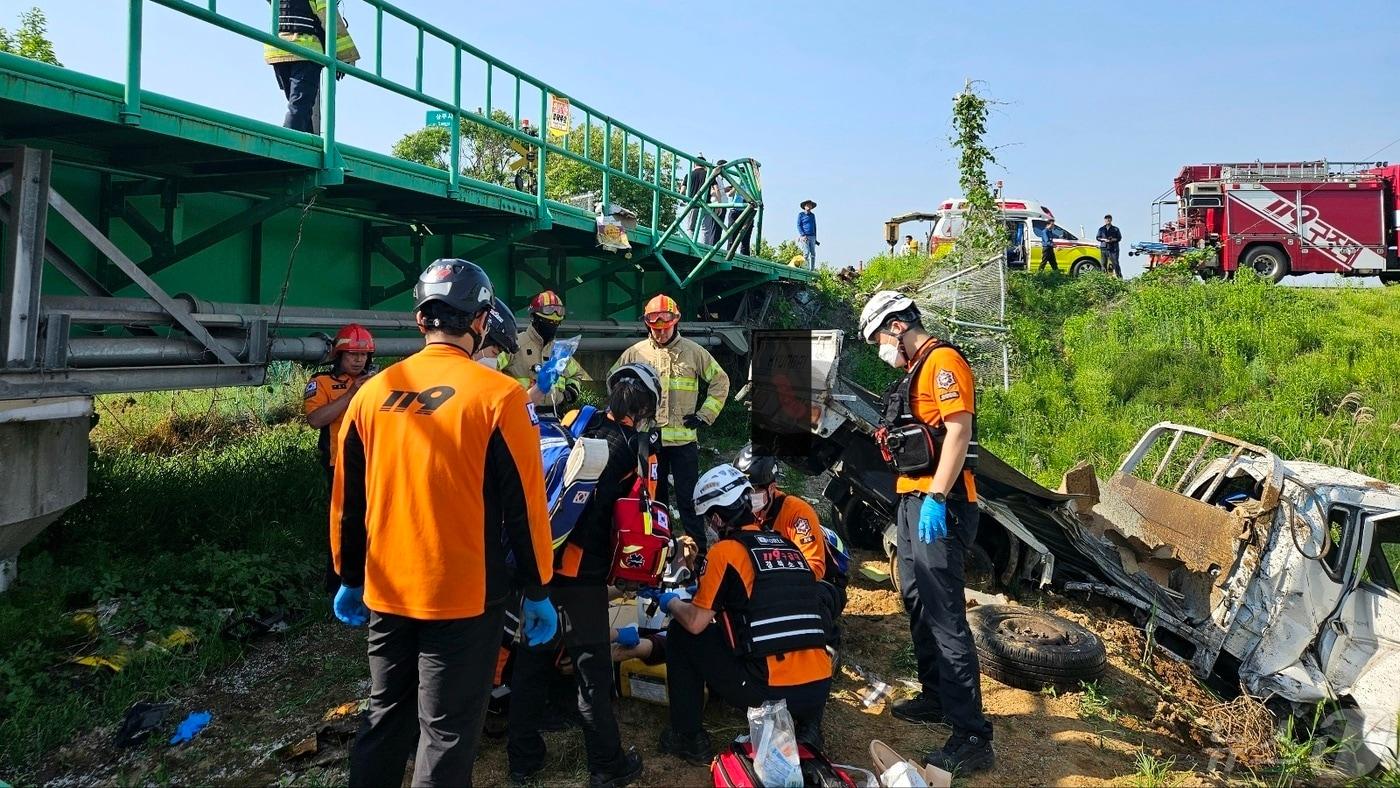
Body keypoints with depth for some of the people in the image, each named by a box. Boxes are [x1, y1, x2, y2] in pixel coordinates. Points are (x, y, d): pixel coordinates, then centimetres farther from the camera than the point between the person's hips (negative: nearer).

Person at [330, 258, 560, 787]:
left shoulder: (372, 392, 1)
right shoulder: (497, 395, -12)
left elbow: (347, 499, 8)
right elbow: (524, 504, -11)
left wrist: (349, 578, 20)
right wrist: (536, 591, -1)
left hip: (386, 593, 5)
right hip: (463, 596, -4)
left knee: (385, 719, 21)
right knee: (447, 733, 8)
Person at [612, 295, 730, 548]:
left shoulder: (693, 352, 0)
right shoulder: (635, 353, 4)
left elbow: (720, 381, 7)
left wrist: (705, 415, 1)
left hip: (684, 439, -2)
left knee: (689, 498, 0)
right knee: (653, 498, 13)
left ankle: (698, 550, 7)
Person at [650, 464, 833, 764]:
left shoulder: (725, 550, -4)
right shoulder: (788, 545, 16)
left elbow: (695, 623, -2)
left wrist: (670, 601, 19)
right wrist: (703, 590, 39)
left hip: (767, 690, -6)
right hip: (819, 689, 6)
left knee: (680, 634, 13)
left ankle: (688, 739, 19)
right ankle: (808, 726, 19)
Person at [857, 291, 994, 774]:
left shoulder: (943, 360, -11)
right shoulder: (915, 371, 19)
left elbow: (958, 432, -20)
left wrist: (935, 498, -24)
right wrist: (913, 499, 19)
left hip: (937, 504, -11)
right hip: (911, 500, 11)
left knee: (944, 615, -11)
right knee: (917, 603, 18)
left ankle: (972, 736, -6)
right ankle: (936, 698, 33)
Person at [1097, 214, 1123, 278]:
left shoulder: (1116, 229, 9)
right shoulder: (1101, 229, 14)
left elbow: (1119, 238, 5)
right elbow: (1098, 238, 9)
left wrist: (1113, 240, -14)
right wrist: (1104, 239, -9)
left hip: (1113, 248, -2)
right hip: (1104, 248, 2)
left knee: (1115, 263, -9)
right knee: (1104, 263, -1)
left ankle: (1119, 277, -9)